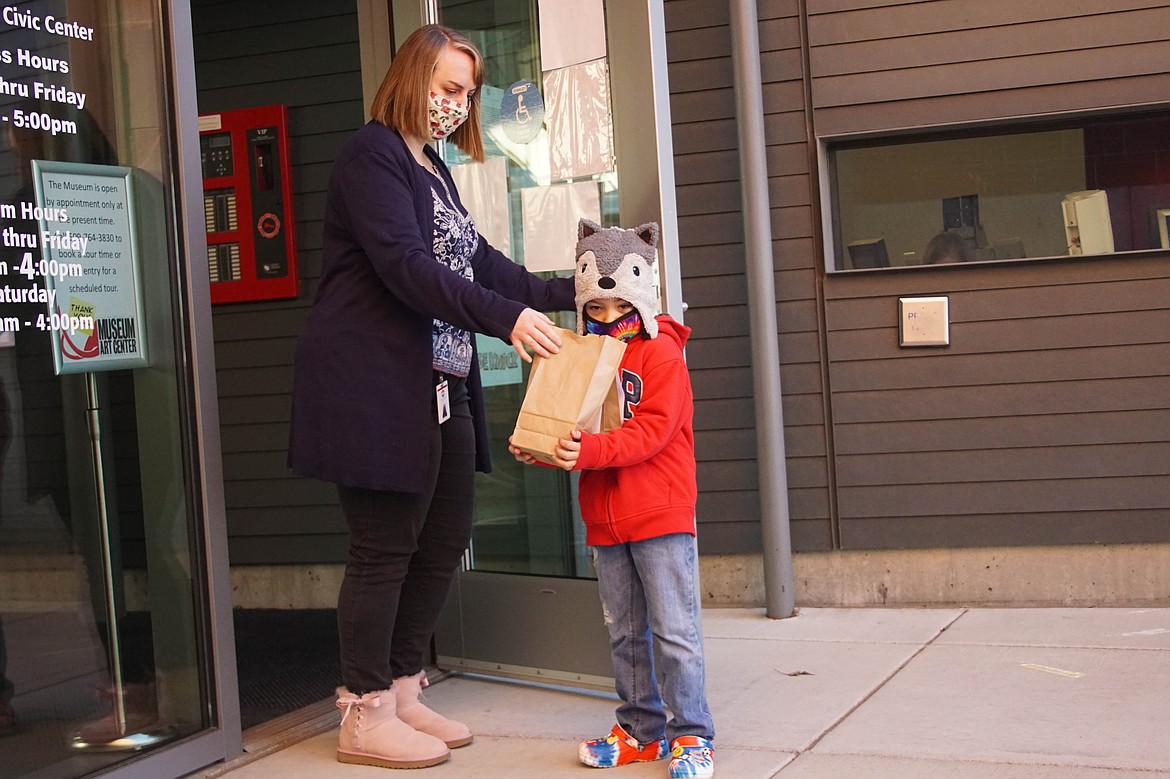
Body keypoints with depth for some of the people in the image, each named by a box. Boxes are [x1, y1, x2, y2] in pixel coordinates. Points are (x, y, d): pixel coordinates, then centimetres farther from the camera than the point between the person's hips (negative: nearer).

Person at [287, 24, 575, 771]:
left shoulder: (434, 169, 21)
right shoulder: (372, 155, -9)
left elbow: (478, 263, 20)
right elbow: (405, 266, -21)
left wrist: (566, 293, 10)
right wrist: (506, 317, -26)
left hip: (441, 388, 10)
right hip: (376, 388, -9)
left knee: (444, 542, 10)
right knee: (385, 546, -4)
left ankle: (403, 694, 22)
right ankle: (367, 717, 7)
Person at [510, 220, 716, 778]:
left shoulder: (660, 351, -7)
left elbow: (654, 429, -18)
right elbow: (570, 428, 15)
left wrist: (591, 449, -29)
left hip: (660, 517, -6)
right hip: (604, 521, 7)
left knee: (674, 631, -4)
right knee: (625, 633, 14)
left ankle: (692, 734, 5)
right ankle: (641, 729, 24)